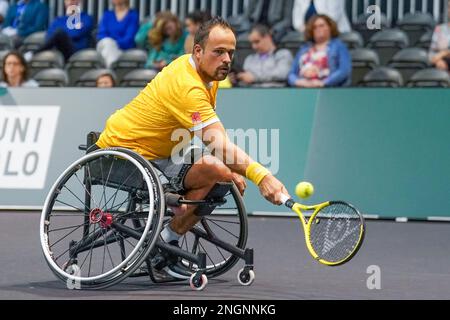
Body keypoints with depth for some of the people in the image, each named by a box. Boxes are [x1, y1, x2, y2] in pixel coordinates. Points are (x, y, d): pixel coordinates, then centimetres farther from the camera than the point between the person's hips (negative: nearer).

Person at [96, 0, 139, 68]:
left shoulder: (133, 14, 6)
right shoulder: (107, 15, 18)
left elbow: (129, 38, -5)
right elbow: (101, 34, 6)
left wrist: (116, 43, -20)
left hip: (123, 49, -2)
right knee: (108, 42, -33)